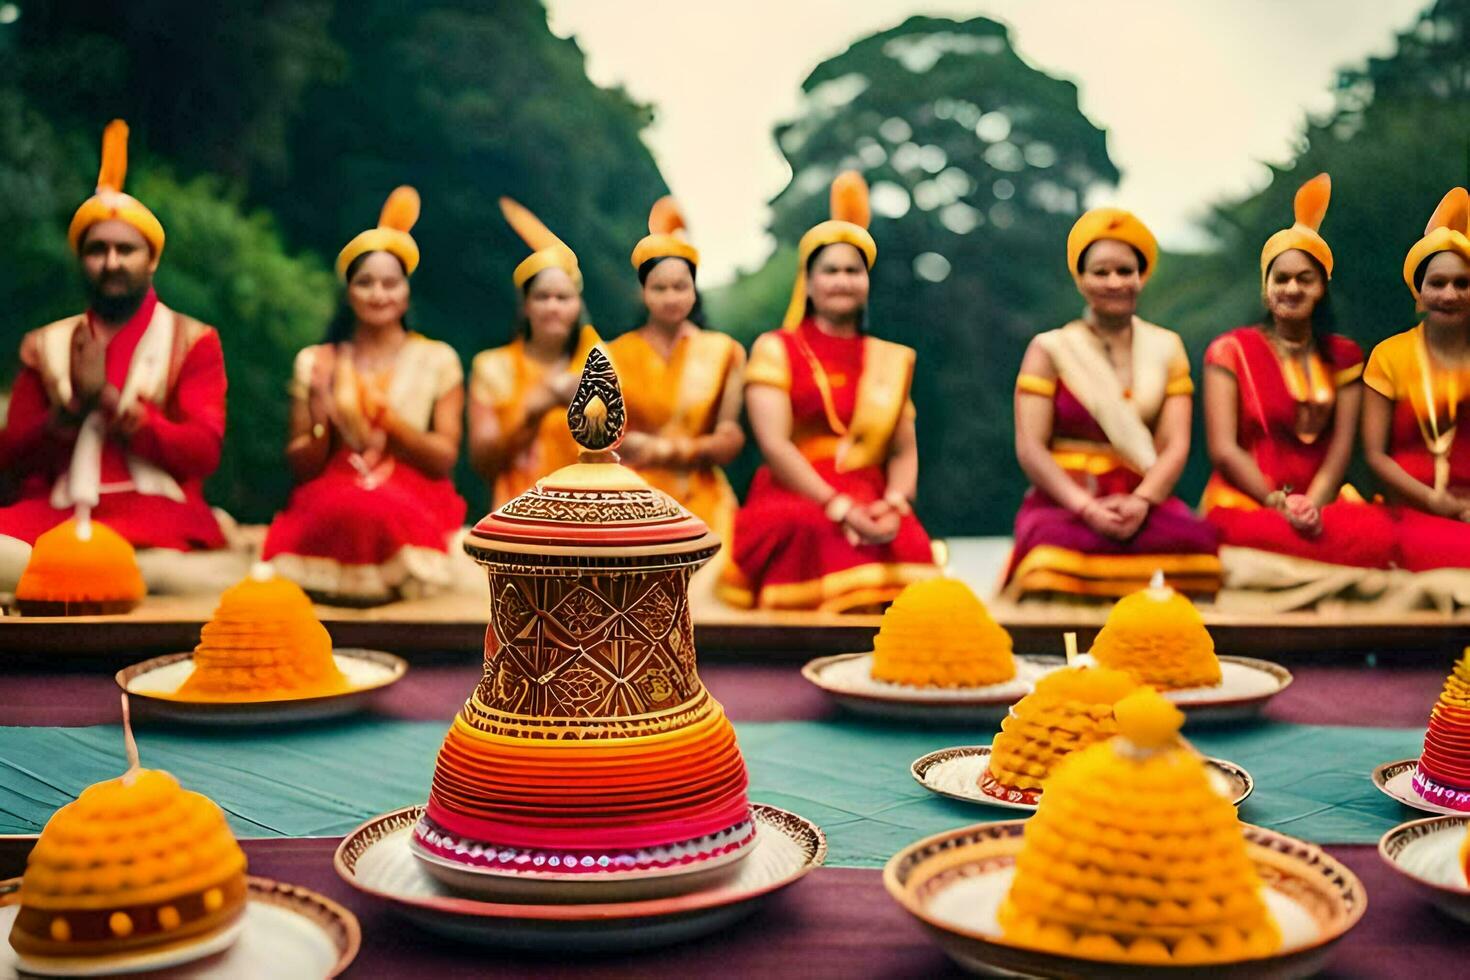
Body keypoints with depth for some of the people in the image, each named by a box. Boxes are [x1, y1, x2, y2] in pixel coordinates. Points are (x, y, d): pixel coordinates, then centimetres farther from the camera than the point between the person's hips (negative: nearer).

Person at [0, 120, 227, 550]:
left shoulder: (192, 341, 8)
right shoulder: (46, 345, 18)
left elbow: (203, 450, -5)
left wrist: (107, 396, -10)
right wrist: (74, 405, -7)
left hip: (155, 509, -3)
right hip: (55, 510, 3)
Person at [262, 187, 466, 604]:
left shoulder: (438, 360, 8)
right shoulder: (314, 362, 13)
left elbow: (444, 459, 2)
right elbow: (300, 467, 11)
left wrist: (386, 418, -12)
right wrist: (321, 423, -9)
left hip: (413, 504, -1)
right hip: (331, 497, 1)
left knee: (379, 511, -38)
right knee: (350, 508, -38)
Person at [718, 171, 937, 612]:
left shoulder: (889, 359, 20)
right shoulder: (776, 349, 8)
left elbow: (905, 451, 12)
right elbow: (773, 444, -4)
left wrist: (894, 502, -10)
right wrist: (840, 508, -16)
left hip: (871, 506, 3)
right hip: (795, 500, -3)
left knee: (907, 543, -27)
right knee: (818, 535, -33)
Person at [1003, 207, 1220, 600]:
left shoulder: (1166, 348, 16)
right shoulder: (1050, 349, 8)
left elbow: (1175, 445, 6)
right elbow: (1030, 448, -1)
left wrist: (1141, 501, -14)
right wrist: (1086, 507, -16)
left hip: (1144, 502, 2)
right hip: (1063, 503, -2)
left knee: (1196, 538, -32)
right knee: (1060, 544, -38)